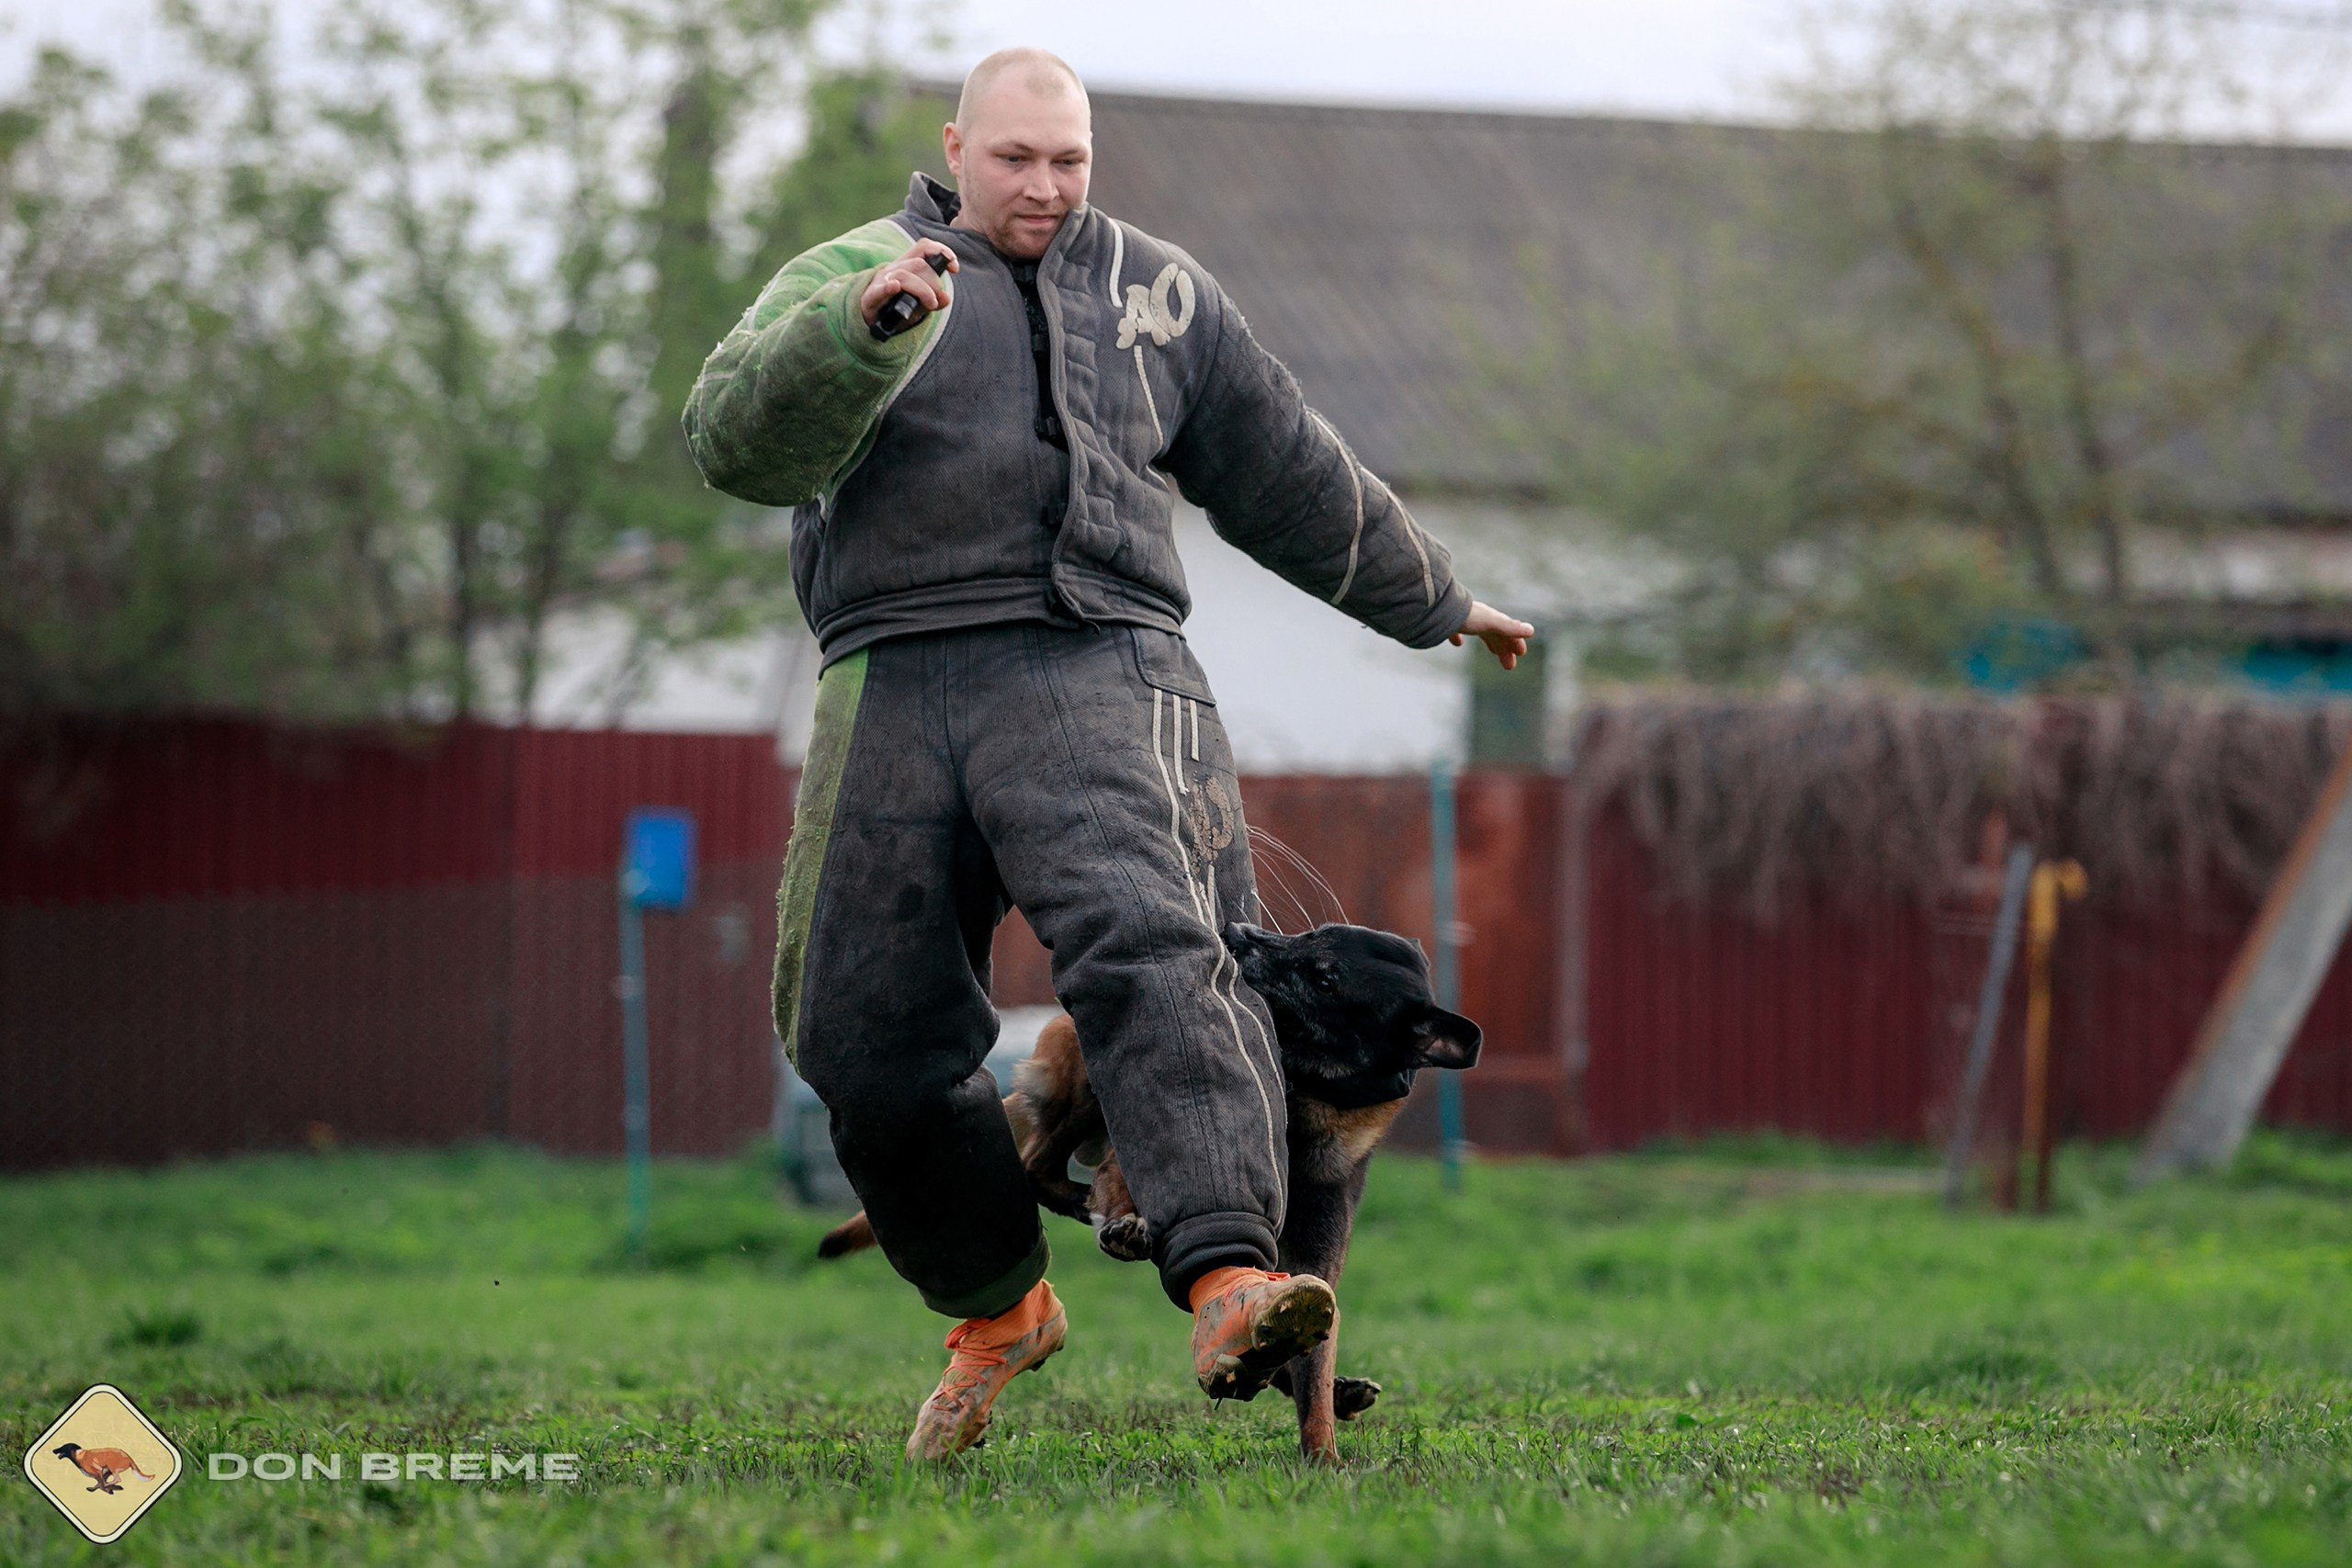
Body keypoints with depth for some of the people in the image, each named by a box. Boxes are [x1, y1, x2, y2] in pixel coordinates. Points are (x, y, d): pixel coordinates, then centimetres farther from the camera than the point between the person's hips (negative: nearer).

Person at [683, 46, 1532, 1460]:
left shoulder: (1156, 294, 20)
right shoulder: (842, 278, 13)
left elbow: (1289, 475, 30)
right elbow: (740, 444, -5)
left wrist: (1433, 604, 37)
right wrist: (857, 326, -21)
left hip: (1091, 670, -1)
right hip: (898, 691, 1)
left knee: (1146, 947, -26)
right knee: (870, 1037, 2)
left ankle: (1230, 1287, -42)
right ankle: (1000, 1305, 26)